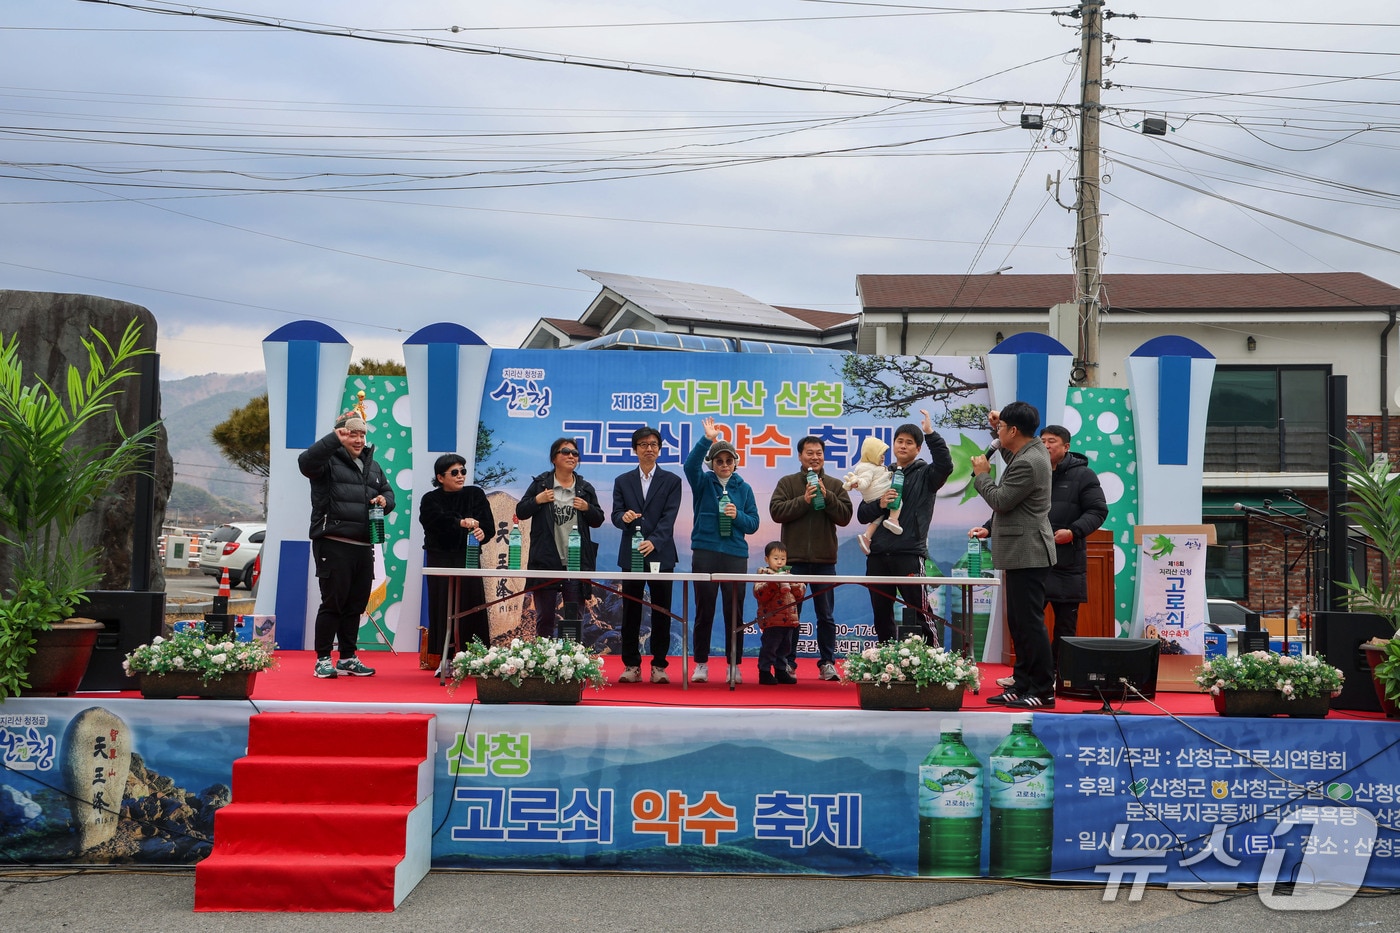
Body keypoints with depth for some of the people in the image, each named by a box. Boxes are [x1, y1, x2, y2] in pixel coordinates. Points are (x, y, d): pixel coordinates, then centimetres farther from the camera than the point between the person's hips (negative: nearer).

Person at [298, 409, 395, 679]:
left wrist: (385, 500, 3)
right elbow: (305, 462, -24)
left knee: (356, 604, 11)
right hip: (334, 545, -7)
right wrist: (334, 440, -30)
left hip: (363, 547, 7)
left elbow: (388, 491, 27)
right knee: (333, 603, -4)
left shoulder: (372, 466, 20)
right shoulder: (329, 460, -4)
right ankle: (323, 659, 6)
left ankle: (347, 658, 21)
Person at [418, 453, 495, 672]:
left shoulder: (475, 495, 7)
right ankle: (446, 660, 1)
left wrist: (482, 533, -27)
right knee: (444, 610, -3)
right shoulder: (431, 500, 3)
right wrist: (461, 523, -38)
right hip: (440, 560, -1)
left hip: (468, 558, 1)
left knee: (470, 608, -5)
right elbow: (439, 520, -19)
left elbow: (488, 524, -3)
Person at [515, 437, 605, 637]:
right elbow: (520, 512, 5)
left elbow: (598, 521, 13)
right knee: (545, 616, 6)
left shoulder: (585, 488, 9)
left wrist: (587, 508, -6)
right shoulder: (540, 484, 4)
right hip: (546, 561, -1)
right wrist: (537, 500, -11)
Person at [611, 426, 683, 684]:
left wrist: (654, 542, -21)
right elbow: (616, 514, 4)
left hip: (661, 554, -1)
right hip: (631, 554, 1)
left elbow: (669, 517, -6)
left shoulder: (671, 481, 6)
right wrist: (624, 517, -21)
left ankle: (659, 666, 8)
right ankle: (631, 665, 9)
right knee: (631, 612, 3)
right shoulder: (623, 481, 12)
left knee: (661, 612, 1)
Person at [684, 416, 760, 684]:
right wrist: (707, 440, -27)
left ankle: (734, 665, 10)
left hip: (735, 554, 1)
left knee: (734, 611, 2)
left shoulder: (744, 488, 10)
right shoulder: (703, 482, 6)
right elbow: (690, 464, -15)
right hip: (705, 552, -1)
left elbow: (753, 524, 9)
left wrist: (738, 516, -11)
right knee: (703, 610, 1)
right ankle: (701, 664, 9)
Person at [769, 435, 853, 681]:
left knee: (826, 615, 6)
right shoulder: (787, 483, 5)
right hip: (794, 559, -1)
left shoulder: (834, 485, 8)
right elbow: (776, 511, -8)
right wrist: (804, 500, -16)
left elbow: (845, 516, -3)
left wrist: (827, 496, -14)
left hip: (824, 559, 1)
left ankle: (827, 663, 14)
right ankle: (787, 663, 13)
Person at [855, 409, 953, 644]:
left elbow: (945, 466, -18)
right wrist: (879, 504, -8)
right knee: (881, 617, 10)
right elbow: (862, 515, 12)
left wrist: (930, 433, -19)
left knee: (918, 616, -7)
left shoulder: (925, 475, 5)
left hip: (909, 554, -5)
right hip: (878, 555, 5)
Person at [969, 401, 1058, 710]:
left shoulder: (1027, 464, -21)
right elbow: (1013, 460, 34)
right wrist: (1001, 438, 22)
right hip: (1022, 553, 11)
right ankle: (1022, 686, 19)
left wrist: (982, 474, -3)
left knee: (1030, 622, -6)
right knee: (1018, 623, 13)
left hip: (1027, 554, -11)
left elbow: (1000, 501, -17)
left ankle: (1043, 692, -1)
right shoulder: (1034, 448, 11)